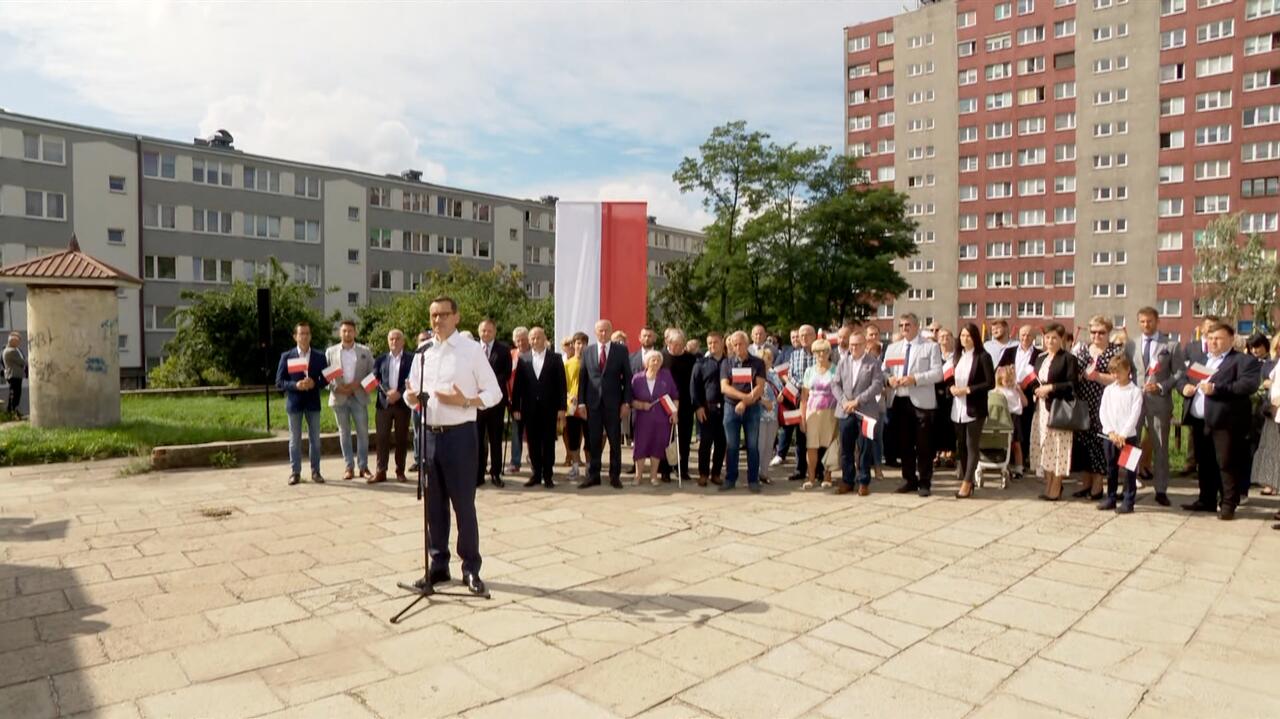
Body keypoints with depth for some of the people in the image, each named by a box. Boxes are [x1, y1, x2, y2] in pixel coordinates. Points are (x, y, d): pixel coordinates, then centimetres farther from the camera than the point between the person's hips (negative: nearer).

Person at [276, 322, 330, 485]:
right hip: (294, 402, -1)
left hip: (313, 402, 1)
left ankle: (315, 472, 13)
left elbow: (326, 378, 5)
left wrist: (314, 383, -15)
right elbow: (279, 382, -1)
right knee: (295, 439, 5)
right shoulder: (286, 357, 0)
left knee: (315, 439, 5)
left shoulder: (319, 356, 4)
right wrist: (295, 385, -18)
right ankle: (295, 472, 13)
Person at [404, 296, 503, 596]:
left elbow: (494, 393, -5)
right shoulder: (423, 354, 10)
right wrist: (411, 397, -7)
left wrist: (464, 401, -21)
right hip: (429, 434, 5)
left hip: (460, 435, -5)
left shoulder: (472, 350, -5)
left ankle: (471, 568, 13)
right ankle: (438, 565, 25)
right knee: (434, 505, 13)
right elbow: (412, 394, 17)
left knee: (463, 504, 2)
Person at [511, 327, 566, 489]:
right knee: (533, 443, 6)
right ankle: (536, 474, 14)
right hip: (530, 408, 2)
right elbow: (517, 385, 5)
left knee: (548, 442, 3)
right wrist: (515, 407, 0)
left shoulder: (555, 358, 2)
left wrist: (562, 407, -6)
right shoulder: (523, 359, 6)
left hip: (549, 408, -1)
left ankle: (547, 475, 11)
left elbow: (562, 384, 0)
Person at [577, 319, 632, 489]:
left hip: (613, 403, -1)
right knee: (593, 441, 5)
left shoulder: (621, 350, 2)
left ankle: (615, 476, 14)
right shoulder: (588, 351, 7)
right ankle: (593, 475, 14)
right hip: (592, 403, 1)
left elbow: (627, 377, 1)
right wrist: (581, 402, 0)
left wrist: (626, 402, -6)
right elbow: (582, 378, 7)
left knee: (615, 441, 5)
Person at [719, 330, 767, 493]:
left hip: (752, 408, -1)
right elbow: (724, 387, -3)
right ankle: (730, 479, 12)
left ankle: (753, 480, 9)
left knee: (753, 445, 2)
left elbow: (760, 387, -4)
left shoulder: (757, 363, 5)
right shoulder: (726, 363, 7)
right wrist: (745, 396, -15)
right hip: (731, 408, 1)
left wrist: (745, 402, -15)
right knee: (731, 446, 3)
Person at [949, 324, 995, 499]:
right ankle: (966, 481, 18)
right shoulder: (957, 356, 13)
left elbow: (990, 383, -11)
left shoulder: (983, 357, -6)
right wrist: (951, 388, -4)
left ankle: (967, 483, -1)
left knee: (972, 446, -3)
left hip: (974, 408, -6)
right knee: (961, 446, 9)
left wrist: (967, 390, -17)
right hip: (957, 408, 6)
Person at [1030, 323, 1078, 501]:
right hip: (1042, 408, 7)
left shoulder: (1068, 358, -6)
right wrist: (1036, 389, 0)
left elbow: (1072, 384, -14)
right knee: (1044, 447, 9)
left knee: (1058, 448, -2)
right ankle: (1048, 486, 18)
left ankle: (1056, 489, 6)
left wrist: (1050, 388, -19)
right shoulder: (1041, 358, 16)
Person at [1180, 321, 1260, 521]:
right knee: (1204, 463, 15)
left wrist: (1216, 389, -22)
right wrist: (1184, 386, 2)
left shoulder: (1243, 361, -2)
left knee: (1226, 464, -4)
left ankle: (1228, 505, 5)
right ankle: (1206, 500, 24)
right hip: (1198, 421, 7)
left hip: (1224, 421, -7)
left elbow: (1250, 385, -16)